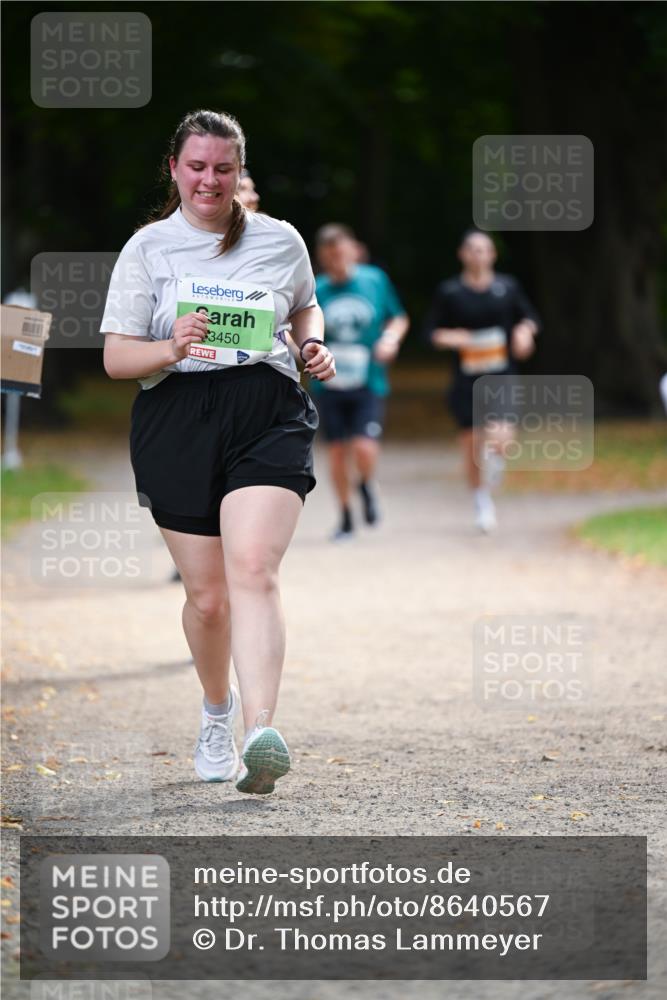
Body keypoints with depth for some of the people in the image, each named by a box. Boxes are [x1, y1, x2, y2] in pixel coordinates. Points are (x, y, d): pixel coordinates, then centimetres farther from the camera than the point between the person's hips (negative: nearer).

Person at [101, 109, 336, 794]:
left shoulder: (280, 241, 10)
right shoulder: (148, 248, 6)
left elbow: (305, 307, 30)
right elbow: (116, 357, 2)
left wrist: (314, 344, 8)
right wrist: (172, 348, -18)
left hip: (267, 416, -1)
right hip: (176, 422, 1)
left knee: (253, 569, -22)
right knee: (207, 594, 7)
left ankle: (260, 733, -34)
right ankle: (217, 710, 36)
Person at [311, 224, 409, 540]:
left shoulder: (375, 280, -1)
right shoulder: (316, 291, -2)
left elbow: (399, 319, 11)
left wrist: (391, 338, -8)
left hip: (368, 382, -1)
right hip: (329, 384, 1)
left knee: (364, 448, -17)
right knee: (337, 451, 5)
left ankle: (365, 486, 18)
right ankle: (346, 517, 24)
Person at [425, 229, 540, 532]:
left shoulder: (507, 287, 6)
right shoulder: (449, 292, 2)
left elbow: (530, 317, 17)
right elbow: (432, 332, 4)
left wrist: (524, 331, -4)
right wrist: (450, 338, -16)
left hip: (502, 376, 0)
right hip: (467, 379, 0)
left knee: (500, 440, -20)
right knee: (471, 444, 5)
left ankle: (495, 458, 15)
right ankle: (482, 504, 24)